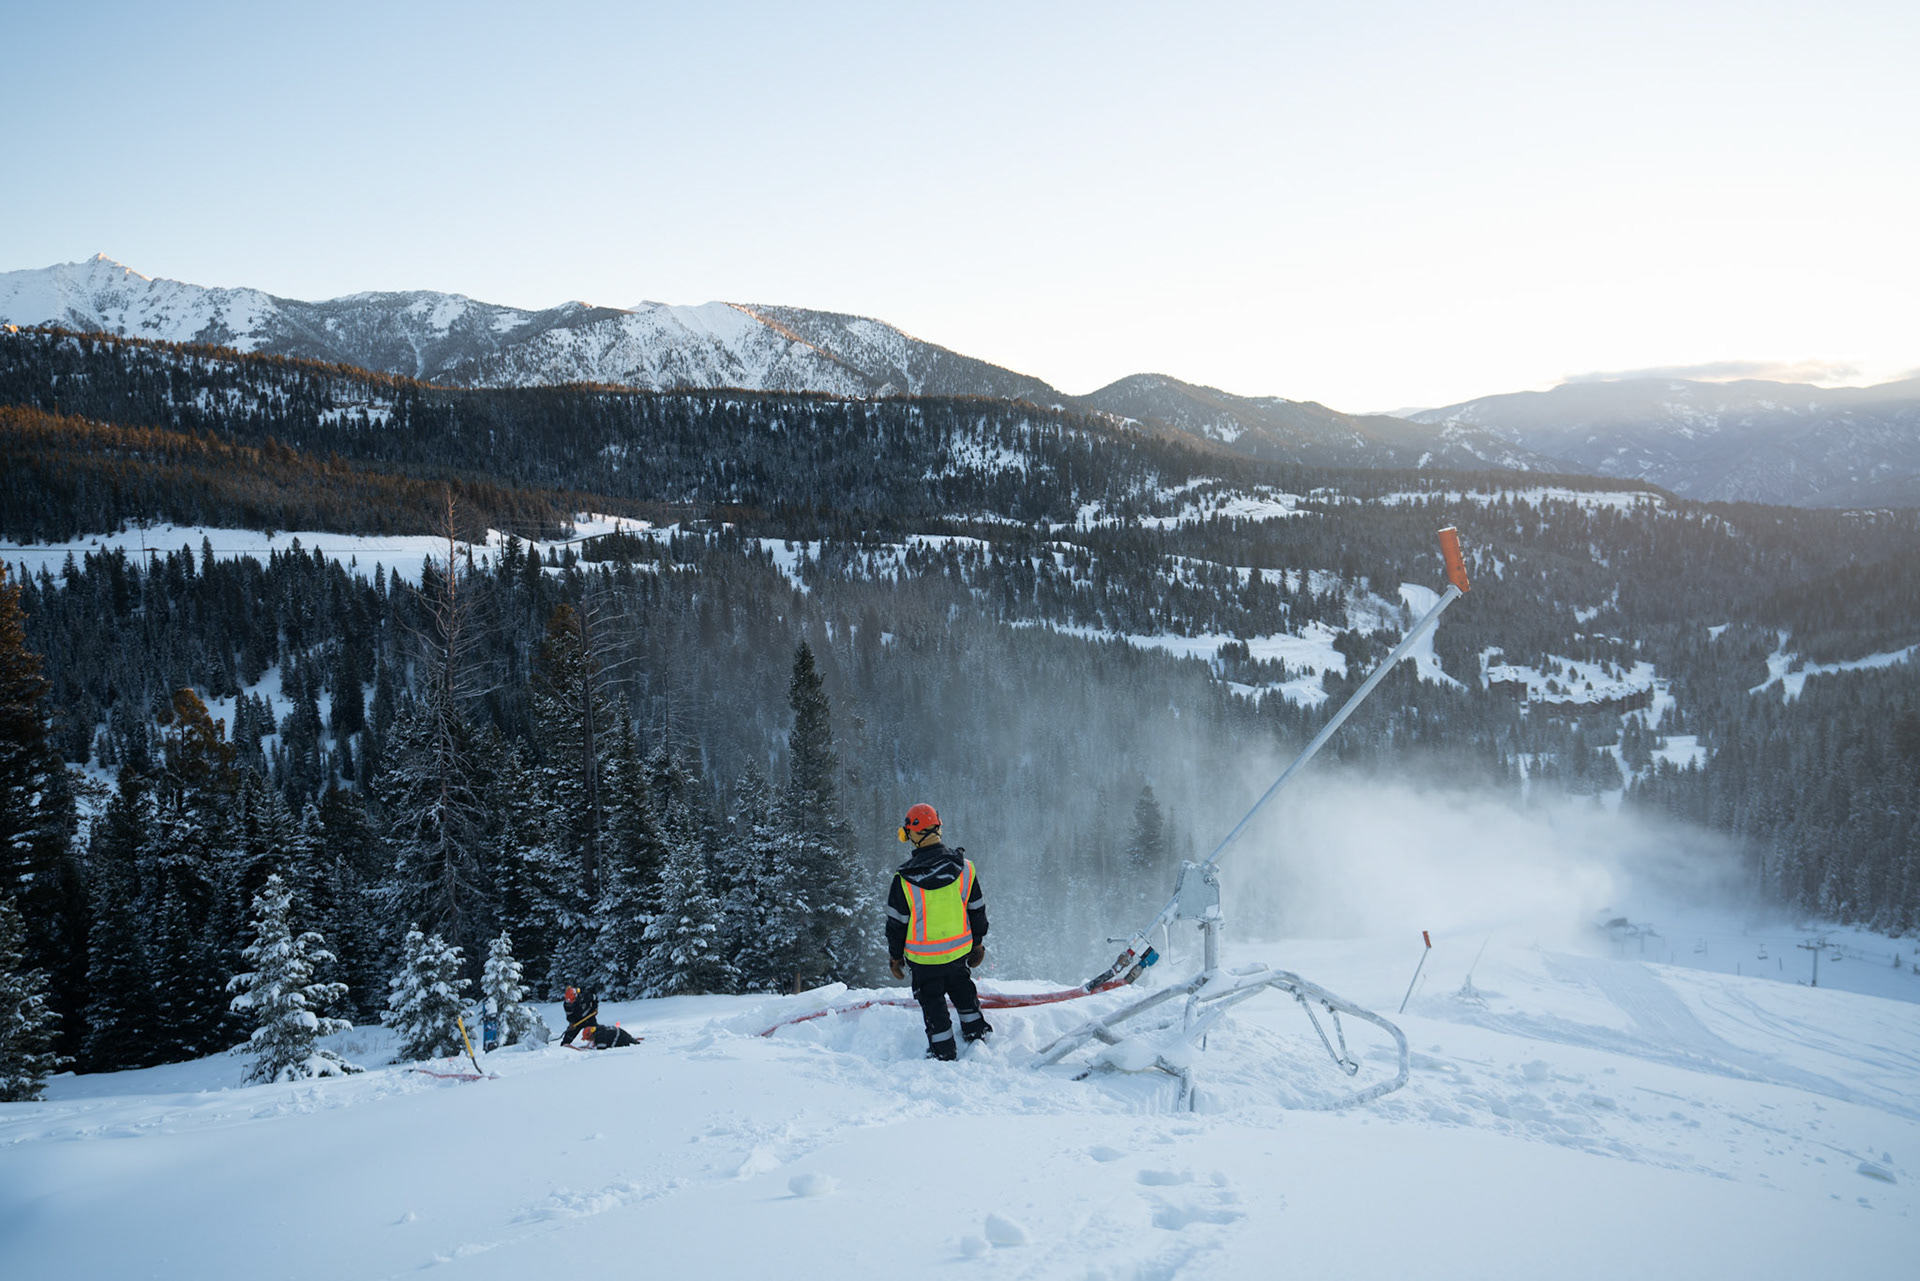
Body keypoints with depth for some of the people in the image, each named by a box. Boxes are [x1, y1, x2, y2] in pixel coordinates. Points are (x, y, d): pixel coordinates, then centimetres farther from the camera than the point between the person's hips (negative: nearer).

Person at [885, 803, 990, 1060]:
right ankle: (977, 1036, 36)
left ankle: (944, 1053, 20)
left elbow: (897, 923, -10)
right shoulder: (964, 867, -12)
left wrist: (895, 957, 5)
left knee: (932, 1003, 13)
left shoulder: (904, 880, -21)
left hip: (924, 956, -3)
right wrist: (978, 943, 15)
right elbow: (978, 910, 0)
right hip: (960, 951, 3)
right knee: (963, 993, 27)